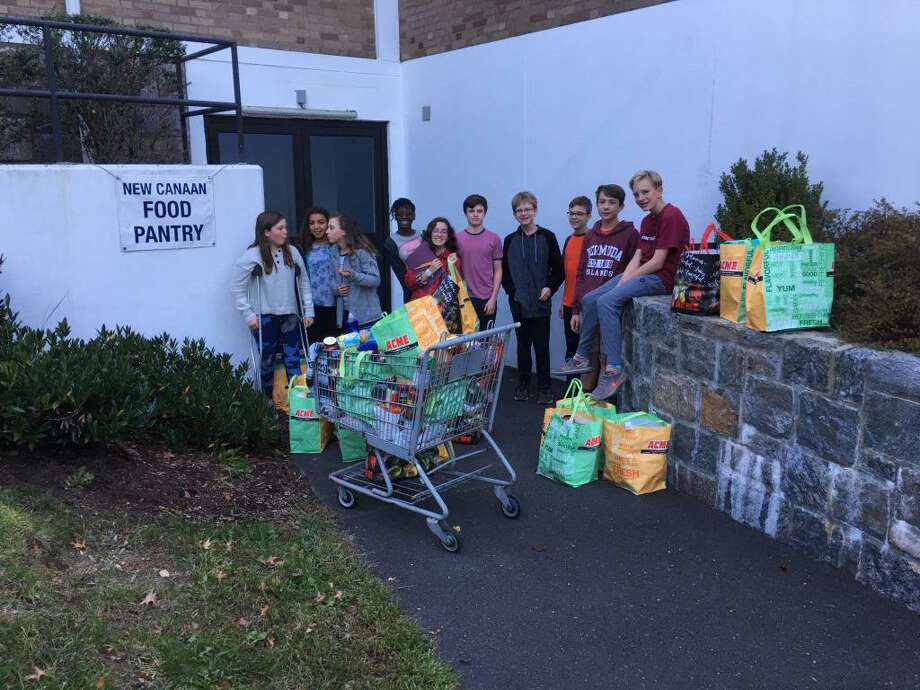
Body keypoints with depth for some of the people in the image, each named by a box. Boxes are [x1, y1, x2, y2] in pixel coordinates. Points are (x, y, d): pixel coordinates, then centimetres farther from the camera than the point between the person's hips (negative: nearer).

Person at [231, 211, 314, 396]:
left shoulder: (292, 252, 2)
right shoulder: (252, 256, -9)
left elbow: (304, 282, 8)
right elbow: (237, 288, -6)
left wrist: (308, 311, 6)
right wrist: (248, 315, -10)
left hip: (289, 315, 3)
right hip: (265, 317, -3)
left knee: (293, 360, 2)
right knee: (267, 361, 9)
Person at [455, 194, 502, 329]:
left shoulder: (493, 239, 3)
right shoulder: (457, 239, 5)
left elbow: (498, 271, 4)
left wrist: (493, 298, -4)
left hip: (487, 300, 0)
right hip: (464, 298, 0)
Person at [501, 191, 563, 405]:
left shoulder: (547, 237, 1)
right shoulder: (510, 240, 7)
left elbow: (558, 268, 3)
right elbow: (504, 271, 9)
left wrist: (550, 287, -10)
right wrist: (511, 290, -4)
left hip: (541, 303, -2)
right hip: (519, 304, 2)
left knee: (542, 346, 2)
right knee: (523, 344, 10)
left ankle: (544, 387, 10)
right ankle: (523, 384, 20)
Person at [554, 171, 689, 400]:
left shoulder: (672, 217, -13)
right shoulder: (647, 220, 18)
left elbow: (657, 263, -18)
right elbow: (637, 257, 10)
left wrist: (626, 280, -10)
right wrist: (622, 280, -6)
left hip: (661, 278, -10)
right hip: (640, 274, 10)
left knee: (606, 302, -27)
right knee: (589, 300, 5)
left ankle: (614, 370, -27)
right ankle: (581, 358, 15)